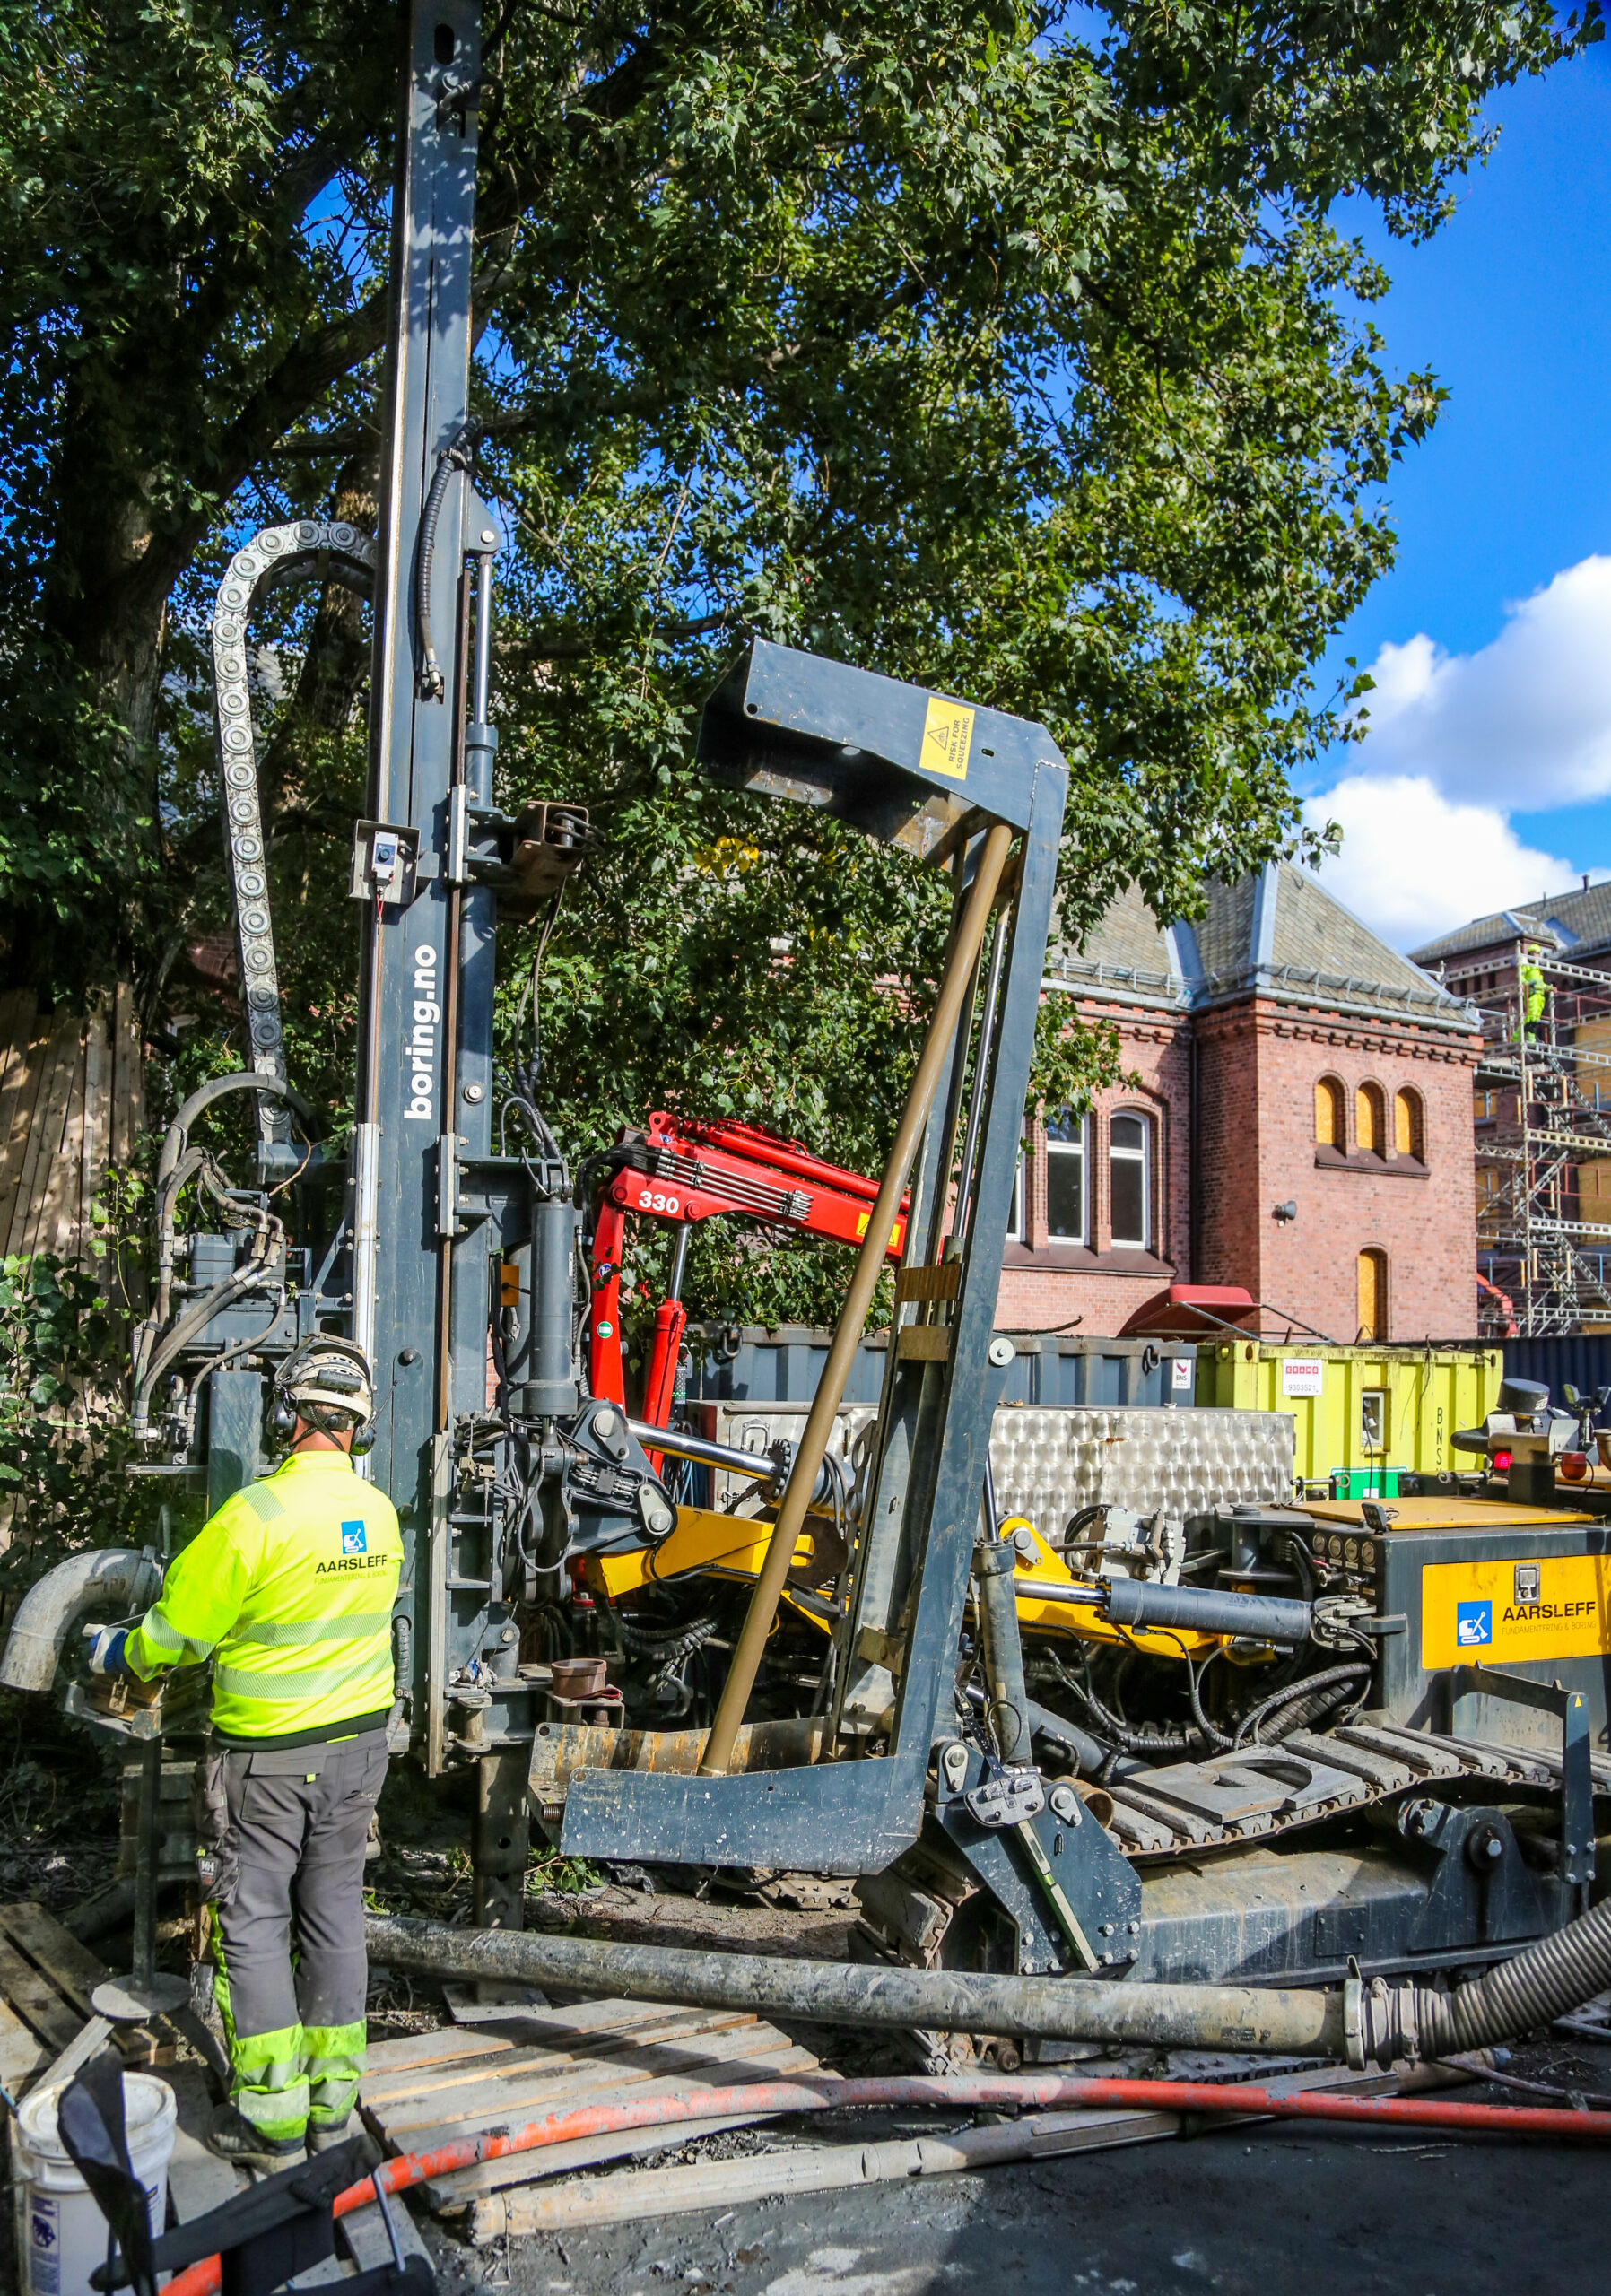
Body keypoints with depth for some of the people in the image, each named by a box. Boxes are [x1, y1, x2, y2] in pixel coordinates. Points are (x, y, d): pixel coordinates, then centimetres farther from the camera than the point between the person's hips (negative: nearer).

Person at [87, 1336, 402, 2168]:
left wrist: (117, 1653, 10)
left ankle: (270, 2118, 15)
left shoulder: (256, 1514, -22)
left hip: (267, 1756, -5)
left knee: (254, 1921, 9)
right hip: (358, 1742, 5)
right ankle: (333, 2100, 25)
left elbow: (179, 1628, -12)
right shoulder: (380, 1512, -3)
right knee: (333, 1913, 15)